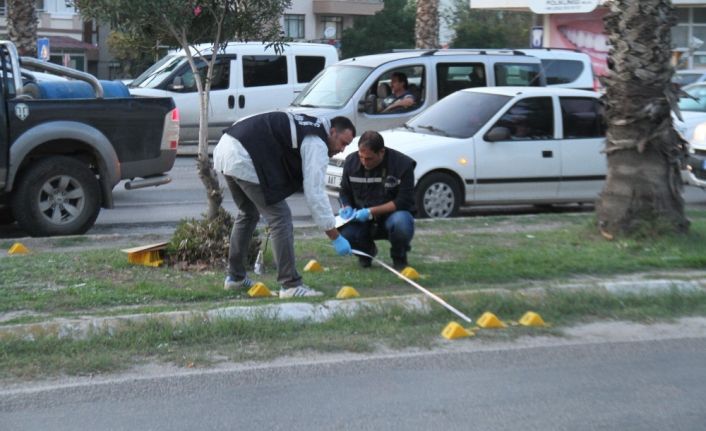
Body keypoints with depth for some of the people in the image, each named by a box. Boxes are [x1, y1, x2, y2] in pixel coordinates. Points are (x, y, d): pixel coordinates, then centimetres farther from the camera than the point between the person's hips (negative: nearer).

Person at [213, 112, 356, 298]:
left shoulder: (306, 125, 22)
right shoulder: (317, 144, -7)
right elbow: (315, 192, -11)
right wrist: (335, 237, -8)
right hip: (244, 159, -10)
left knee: (248, 214, 25)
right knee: (280, 218, -6)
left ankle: (235, 277, 33)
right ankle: (290, 285, -6)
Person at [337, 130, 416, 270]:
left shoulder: (403, 164, -16)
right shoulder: (351, 162, -4)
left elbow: (404, 201, -18)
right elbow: (345, 192, 11)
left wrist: (371, 211, -24)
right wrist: (346, 207, -13)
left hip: (392, 214, -3)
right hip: (362, 219, 3)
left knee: (401, 223, -39)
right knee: (344, 231, -29)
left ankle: (399, 258, -3)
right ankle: (366, 251, 9)